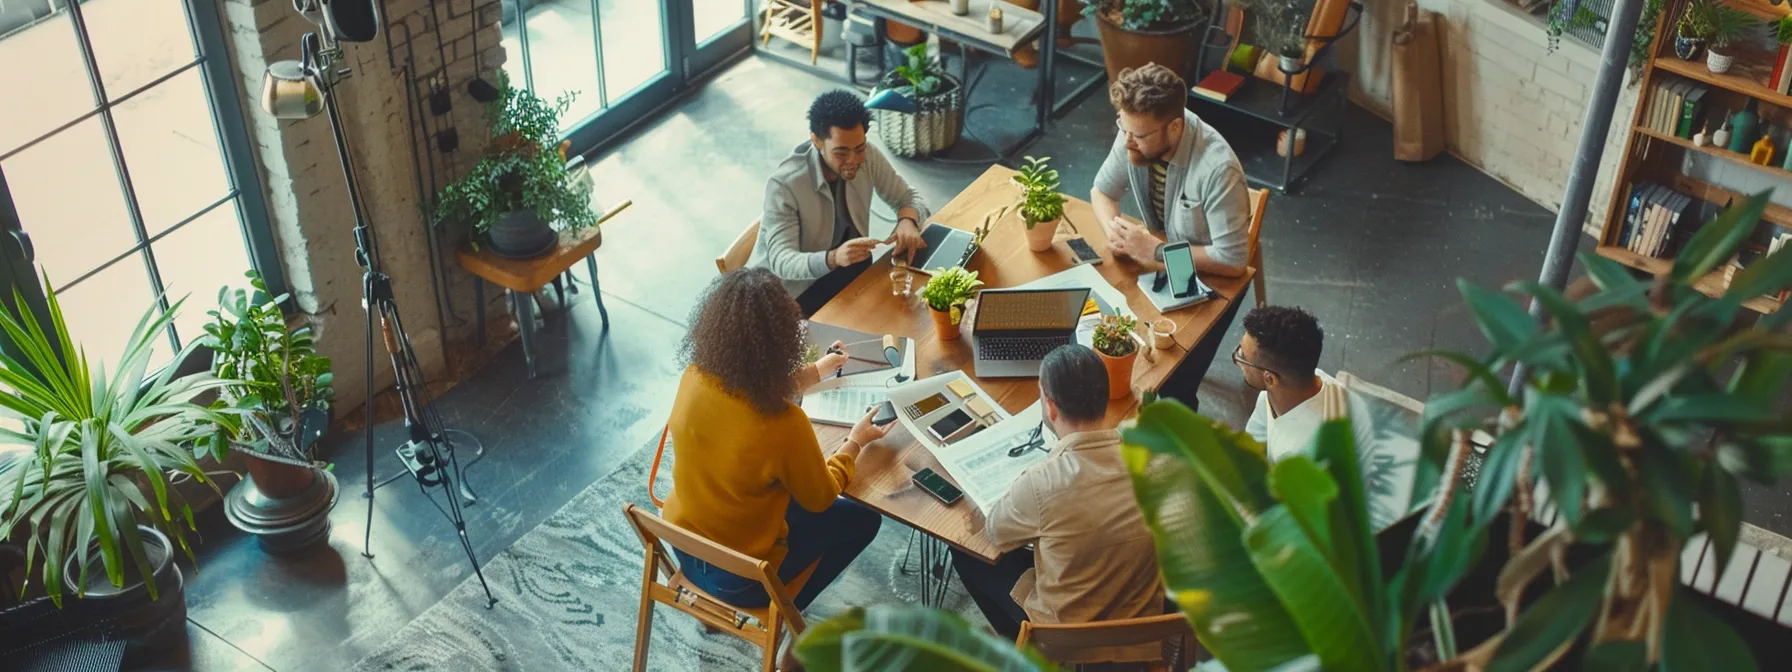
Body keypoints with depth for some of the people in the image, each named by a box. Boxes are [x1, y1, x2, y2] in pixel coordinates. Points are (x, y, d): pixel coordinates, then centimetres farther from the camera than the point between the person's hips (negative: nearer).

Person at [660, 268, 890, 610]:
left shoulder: (694, 377, -18)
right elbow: (820, 499, -14)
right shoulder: (783, 425, -35)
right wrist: (855, 442, 2)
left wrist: (817, 370, 21)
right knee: (864, 518, 16)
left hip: (684, 544, 6)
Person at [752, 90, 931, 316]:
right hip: (794, 287, -5)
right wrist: (833, 258, -50)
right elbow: (781, 261, -31)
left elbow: (911, 198, 1)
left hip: (851, 272, 6)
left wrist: (907, 221, -24)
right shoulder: (784, 184, -27)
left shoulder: (867, 155, -12)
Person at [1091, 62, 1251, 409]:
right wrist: (1115, 231, -21)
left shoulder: (1217, 168, -35)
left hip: (1211, 277, -6)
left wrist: (1156, 251, -27)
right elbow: (1102, 191, 1)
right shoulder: (1134, 133, -17)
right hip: (1155, 260, 6)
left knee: (1174, 386, -15)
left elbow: (1233, 261, -31)